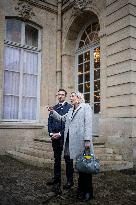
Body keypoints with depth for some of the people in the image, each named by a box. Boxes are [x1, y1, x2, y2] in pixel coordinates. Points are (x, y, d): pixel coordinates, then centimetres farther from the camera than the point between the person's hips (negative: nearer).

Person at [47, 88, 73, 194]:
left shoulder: (69, 107, -3)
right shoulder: (54, 108, 15)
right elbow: (50, 121, 14)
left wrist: (60, 133, -14)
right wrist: (51, 133, 0)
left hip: (64, 136, -5)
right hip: (55, 137, 5)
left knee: (68, 159, 4)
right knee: (57, 158, 14)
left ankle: (69, 179, 15)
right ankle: (56, 178, 25)